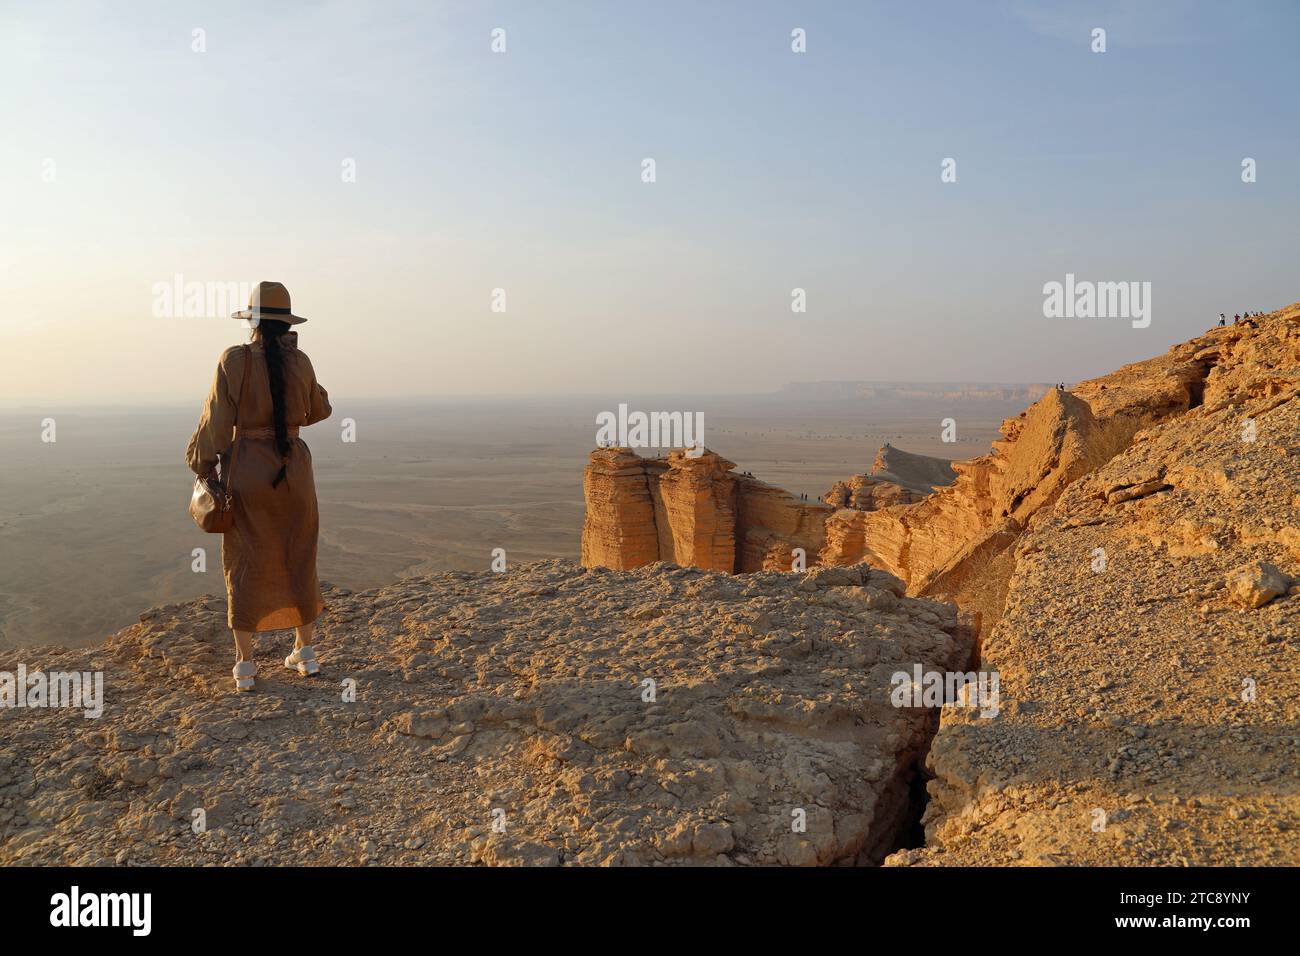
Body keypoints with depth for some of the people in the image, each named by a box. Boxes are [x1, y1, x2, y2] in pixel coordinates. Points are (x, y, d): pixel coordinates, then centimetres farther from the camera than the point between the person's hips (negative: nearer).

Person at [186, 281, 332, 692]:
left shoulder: (234, 361, -11)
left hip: (246, 472, -2)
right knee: (298, 562, 15)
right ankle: (305, 652, 22)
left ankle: (245, 666, 9)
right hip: (293, 471, 2)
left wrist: (202, 466, 3)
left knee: (246, 566, 7)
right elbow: (318, 409, 12)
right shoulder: (300, 362, -5)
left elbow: (216, 422, -10)